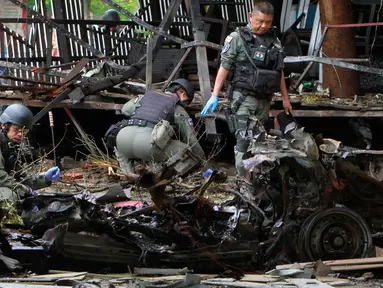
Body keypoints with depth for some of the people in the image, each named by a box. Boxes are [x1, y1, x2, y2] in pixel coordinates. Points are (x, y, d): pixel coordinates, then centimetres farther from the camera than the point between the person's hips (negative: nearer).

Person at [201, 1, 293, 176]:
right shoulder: (237, 38, -2)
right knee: (245, 140, -15)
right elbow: (224, 67, -4)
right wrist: (214, 96, -10)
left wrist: (285, 99, 19)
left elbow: (279, 72, 20)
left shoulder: (274, 42, 13)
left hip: (264, 100, 5)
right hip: (244, 98, -5)